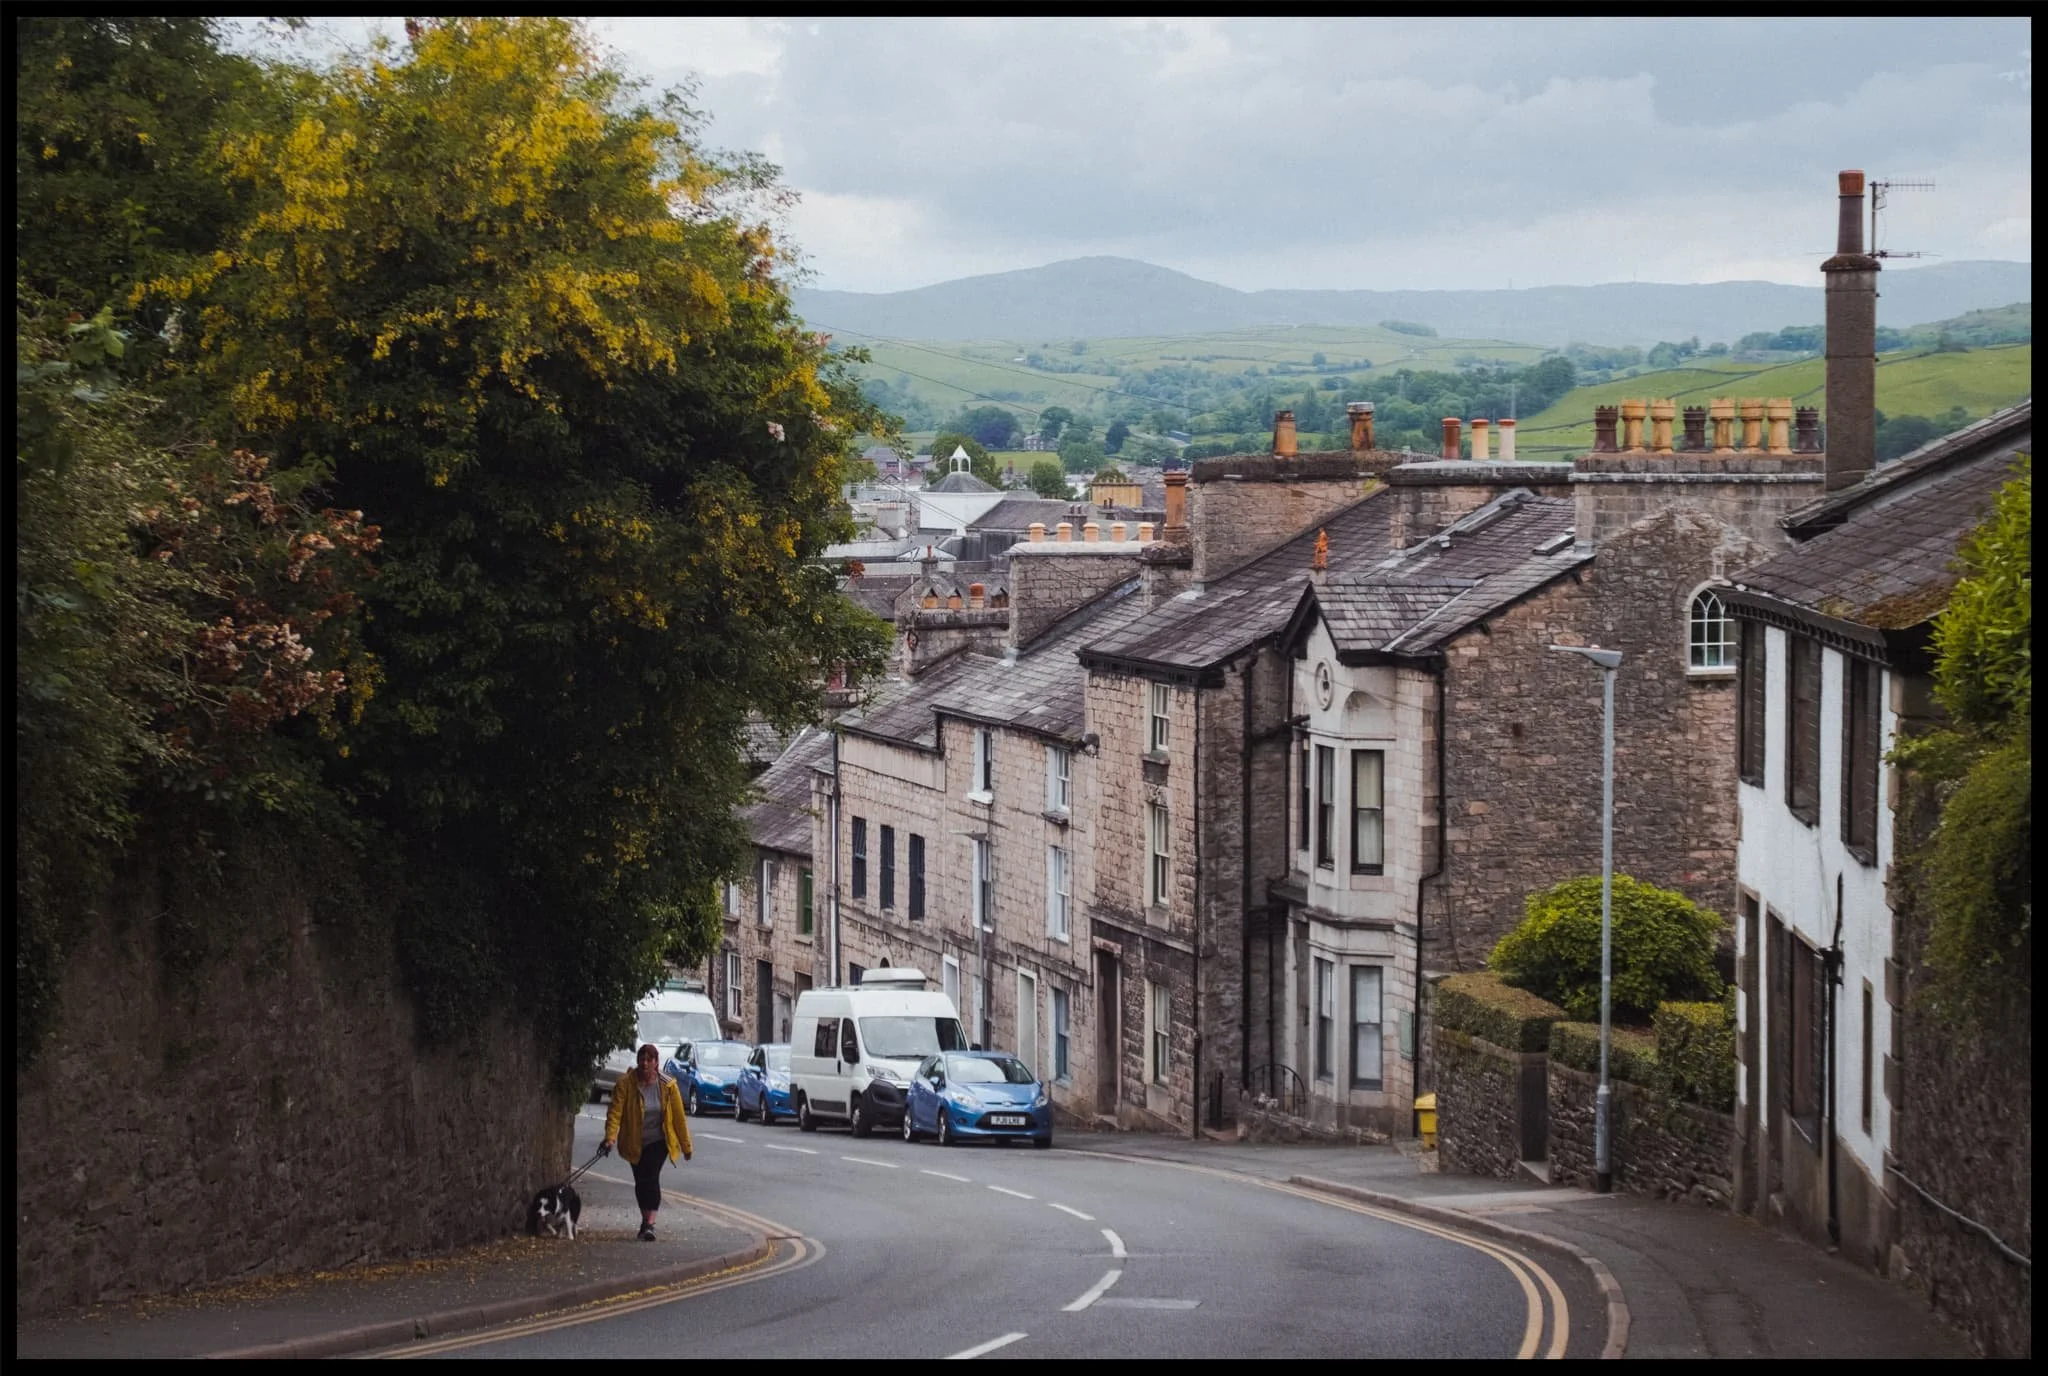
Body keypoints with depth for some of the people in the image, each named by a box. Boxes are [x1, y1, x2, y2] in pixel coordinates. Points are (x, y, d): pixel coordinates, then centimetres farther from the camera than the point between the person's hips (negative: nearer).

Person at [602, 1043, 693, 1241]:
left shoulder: (668, 1085, -9)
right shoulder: (626, 1083, -13)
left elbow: (679, 1116, -4)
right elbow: (615, 1111, -20)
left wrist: (686, 1146, -1)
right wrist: (610, 1137, -35)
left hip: (658, 1141, -2)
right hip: (634, 1142, 2)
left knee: (651, 1177, -18)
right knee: (640, 1181, 11)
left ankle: (649, 1224, -23)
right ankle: (646, 1220, 29)